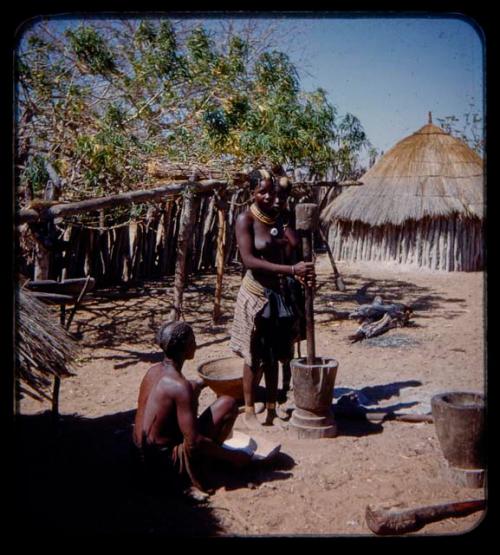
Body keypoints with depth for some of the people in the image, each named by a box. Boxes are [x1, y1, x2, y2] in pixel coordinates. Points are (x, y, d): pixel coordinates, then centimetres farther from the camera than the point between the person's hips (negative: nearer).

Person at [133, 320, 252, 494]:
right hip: (165, 458, -8)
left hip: (142, 452, 8)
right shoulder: (180, 386, -24)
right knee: (228, 403, -11)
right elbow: (194, 443, -24)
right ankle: (195, 470, -1)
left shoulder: (153, 370, 1)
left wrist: (201, 383, 31)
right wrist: (232, 457, -13)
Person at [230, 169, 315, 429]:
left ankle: (271, 409, 25)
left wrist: (305, 272, -23)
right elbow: (249, 260, -23)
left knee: (274, 355, 13)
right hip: (256, 293, -5)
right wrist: (291, 270, -30)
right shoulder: (245, 219, -12)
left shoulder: (279, 217, 6)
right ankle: (249, 411, 19)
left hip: (280, 293, 5)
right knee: (255, 356, 4)